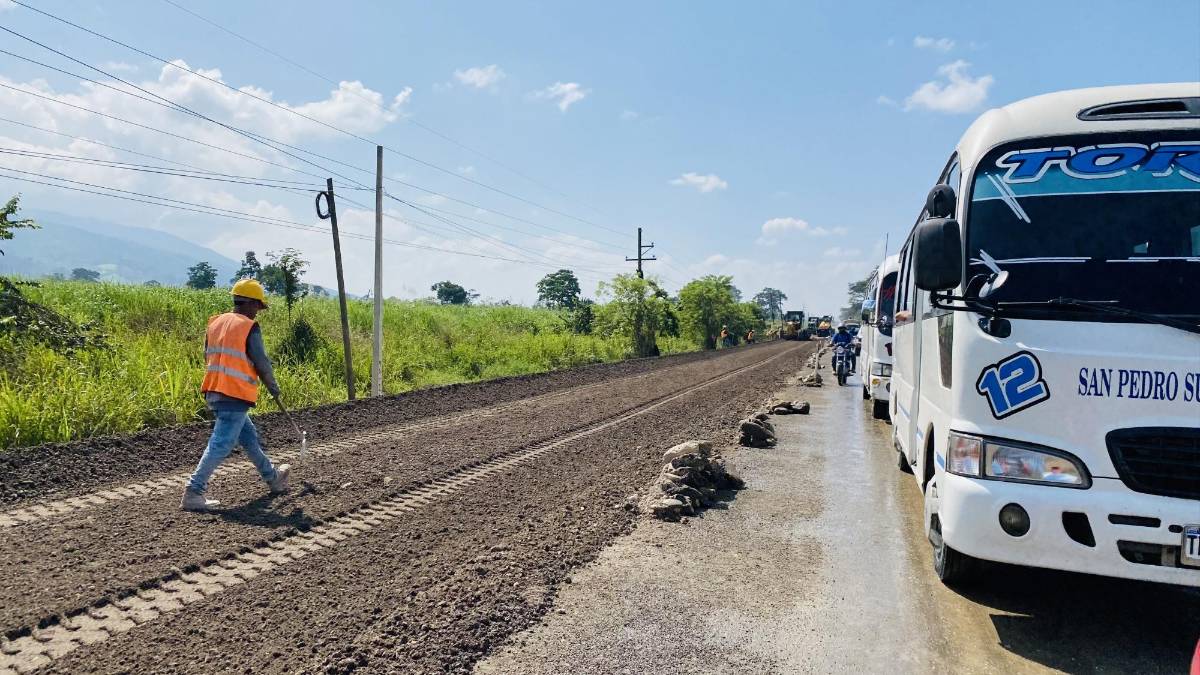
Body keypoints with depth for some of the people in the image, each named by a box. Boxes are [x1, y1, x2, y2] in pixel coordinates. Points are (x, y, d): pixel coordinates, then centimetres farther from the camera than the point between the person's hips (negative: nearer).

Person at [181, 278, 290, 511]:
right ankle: (193, 493, -9)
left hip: (213, 393, 9)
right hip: (235, 396, -9)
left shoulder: (215, 322, 12)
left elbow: (208, 356, 18)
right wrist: (273, 387, 8)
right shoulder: (249, 327, -9)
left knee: (249, 437, 20)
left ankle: (272, 477, 33)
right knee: (221, 445, -6)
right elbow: (262, 363, -8)